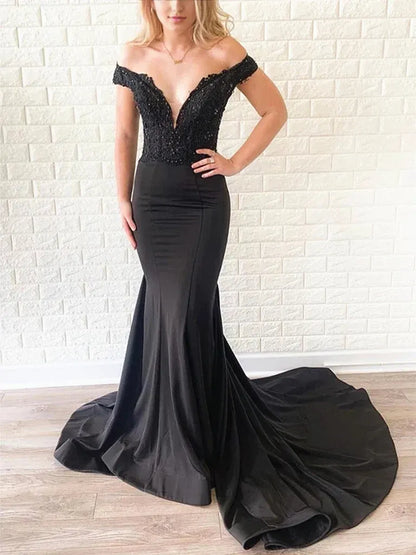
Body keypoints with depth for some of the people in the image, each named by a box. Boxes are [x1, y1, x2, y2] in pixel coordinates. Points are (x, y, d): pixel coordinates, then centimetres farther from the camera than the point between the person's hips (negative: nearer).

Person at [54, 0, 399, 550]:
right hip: (151, 199, 3)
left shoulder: (225, 53, -6)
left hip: (204, 202, -3)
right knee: (164, 308, 9)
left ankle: (189, 441, 20)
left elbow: (275, 111, 3)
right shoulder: (133, 57, 2)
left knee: (182, 313, -2)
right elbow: (125, 135, 8)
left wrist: (235, 163, -4)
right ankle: (168, 427, 33)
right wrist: (123, 199, 5)